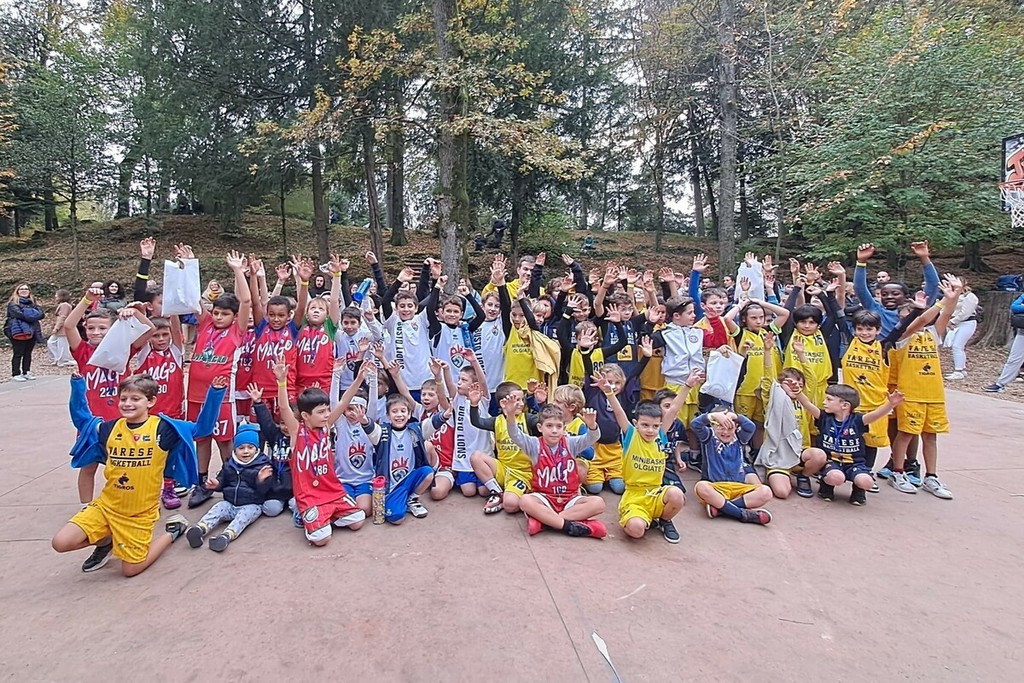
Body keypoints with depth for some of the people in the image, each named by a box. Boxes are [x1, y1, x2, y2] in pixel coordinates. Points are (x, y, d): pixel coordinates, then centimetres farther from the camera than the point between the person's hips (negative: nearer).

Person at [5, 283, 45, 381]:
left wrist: (28, 314, -11)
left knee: (28, 353, 9)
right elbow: (18, 314, -16)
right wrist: (32, 316, -12)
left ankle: (26, 372, 18)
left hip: (31, 331, 5)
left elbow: (41, 314, 3)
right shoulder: (13, 303, 1)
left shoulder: (32, 302, 16)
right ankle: (15, 374, 3)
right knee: (18, 353, -3)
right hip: (18, 332, -5)